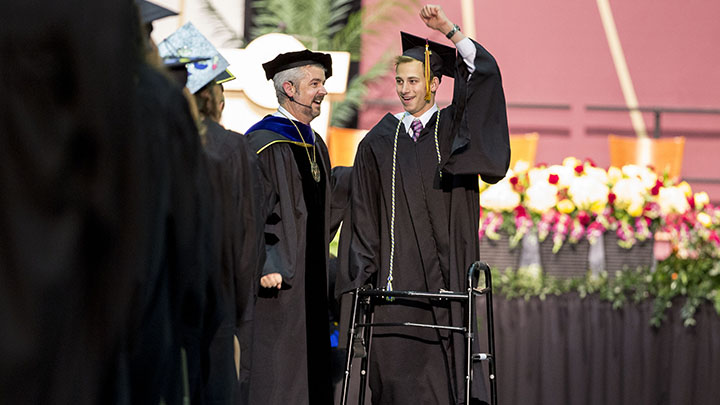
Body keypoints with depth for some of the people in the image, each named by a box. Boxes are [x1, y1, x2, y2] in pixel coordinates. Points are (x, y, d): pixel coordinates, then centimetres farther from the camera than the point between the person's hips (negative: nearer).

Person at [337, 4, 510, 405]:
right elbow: (364, 213, 11)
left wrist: (448, 27, -15)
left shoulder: (455, 128, 7)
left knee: (445, 367, -5)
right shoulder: (379, 142, 11)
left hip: (445, 273, -1)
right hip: (397, 278, 1)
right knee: (397, 366, -3)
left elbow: (485, 74, -8)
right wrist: (363, 277, 5)